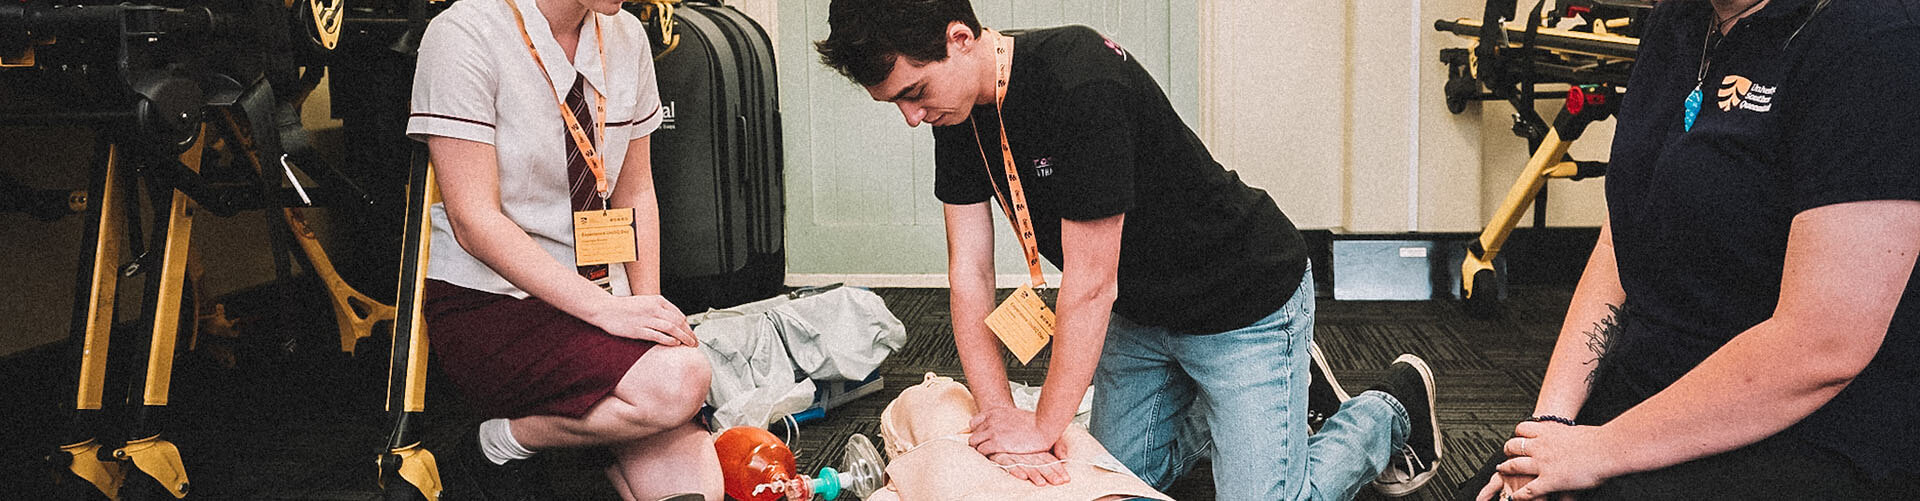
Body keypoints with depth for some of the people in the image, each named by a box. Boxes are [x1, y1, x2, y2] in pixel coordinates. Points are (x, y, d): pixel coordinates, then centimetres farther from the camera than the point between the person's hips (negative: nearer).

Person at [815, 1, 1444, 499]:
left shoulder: (1080, 82, -35)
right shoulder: (959, 111, -9)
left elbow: (1090, 284, -30)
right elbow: (969, 271, -7)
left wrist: (1042, 429, -21)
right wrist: (999, 416, -15)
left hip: (1246, 299, -8)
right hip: (1138, 314, 8)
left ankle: (1389, 410, 18)